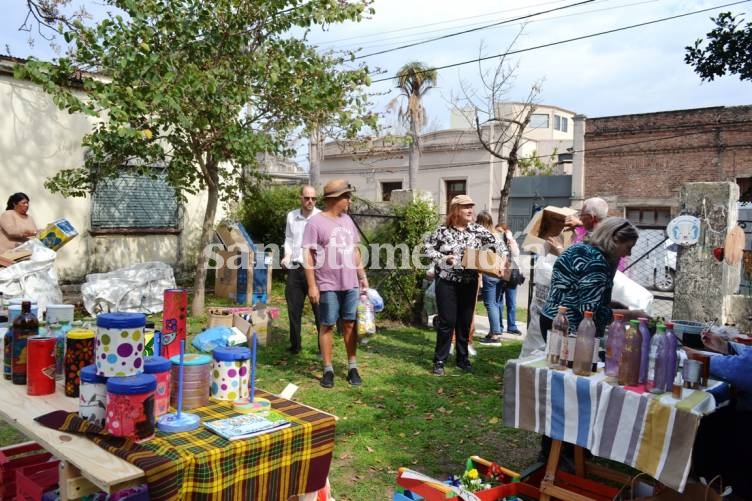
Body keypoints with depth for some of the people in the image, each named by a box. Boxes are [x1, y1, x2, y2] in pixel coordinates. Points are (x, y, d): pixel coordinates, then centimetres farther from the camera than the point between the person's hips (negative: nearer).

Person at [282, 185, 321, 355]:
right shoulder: (291, 216, 8)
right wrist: (287, 255, 3)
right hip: (295, 268, 4)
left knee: (319, 309, 1)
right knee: (294, 309, 10)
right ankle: (295, 345, 24)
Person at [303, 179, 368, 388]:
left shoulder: (347, 220, 12)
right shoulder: (315, 222, -9)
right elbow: (308, 255, -11)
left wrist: (362, 276, 15)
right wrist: (312, 285, -15)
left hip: (351, 284, 6)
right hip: (328, 285, -5)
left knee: (350, 324, 9)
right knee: (327, 326, 3)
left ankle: (352, 368, 18)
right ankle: (328, 370, 12)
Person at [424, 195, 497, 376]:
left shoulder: (477, 229, 2)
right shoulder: (443, 230, -6)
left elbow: (493, 242, 13)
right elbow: (428, 247, -1)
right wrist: (443, 258, -14)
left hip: (469, 283, 3)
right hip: (447, 281, -3)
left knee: (465, 322, 10)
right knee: (447, 321, -2)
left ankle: (462, 359, 25)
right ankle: (439, 361, 9)